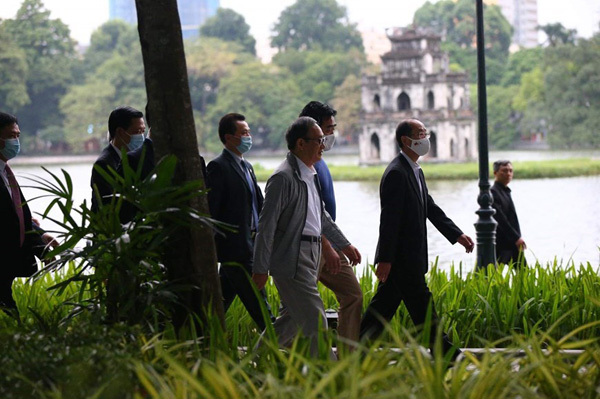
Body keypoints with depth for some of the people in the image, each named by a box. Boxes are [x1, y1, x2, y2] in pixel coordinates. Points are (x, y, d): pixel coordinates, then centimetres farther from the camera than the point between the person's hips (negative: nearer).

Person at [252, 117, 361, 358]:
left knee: (294, 318, 15)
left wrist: (343, 244, 32)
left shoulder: (310, 174, 14)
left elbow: (321, 215, 29)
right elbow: (266, 226, -17)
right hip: (292, 259, -10)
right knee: (314, 322, -8)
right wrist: (260, 269, -18)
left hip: (310, 255, 10)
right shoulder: (283, 177, -16)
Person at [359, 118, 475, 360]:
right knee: (423, 309, -2)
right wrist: (385, 259, -22)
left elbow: (431, 209, 22)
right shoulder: (396, 173, -17)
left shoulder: (416, 171, 16)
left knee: (383, 306, 12)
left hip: (410, 257, 10)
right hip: (402, 259, -10)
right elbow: (389, 220, -20)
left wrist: (457, 235, 17)